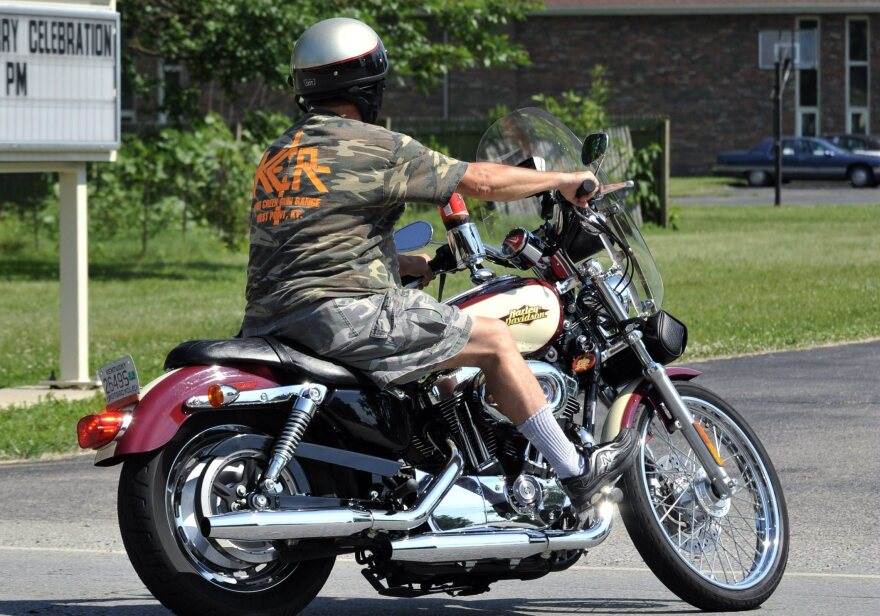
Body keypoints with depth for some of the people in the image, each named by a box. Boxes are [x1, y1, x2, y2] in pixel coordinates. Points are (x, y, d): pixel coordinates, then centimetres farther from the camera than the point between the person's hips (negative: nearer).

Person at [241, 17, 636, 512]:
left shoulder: (278, 155, 19)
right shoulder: (375, 147, -5)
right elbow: (478, 181, -2)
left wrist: (401, 263, 27)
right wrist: (562, 181, 11)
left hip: (270, 321, 9)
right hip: (345, 313, -9)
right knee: (497, 341, 0)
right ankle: (576, 475, 2)